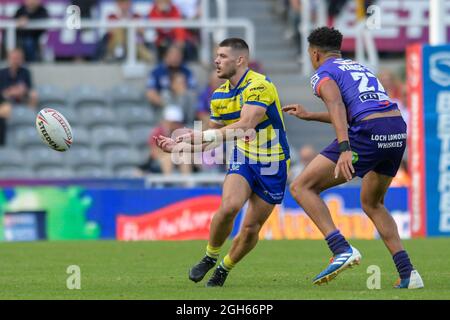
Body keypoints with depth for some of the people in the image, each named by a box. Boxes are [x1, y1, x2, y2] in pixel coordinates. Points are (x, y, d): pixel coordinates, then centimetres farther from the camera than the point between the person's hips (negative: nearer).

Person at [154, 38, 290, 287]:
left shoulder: (258, 86, -20)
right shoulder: (219, 96, 4)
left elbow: (245, 125, -34)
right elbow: (212, 139, 15)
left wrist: (205, 135, -37)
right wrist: (178, 146, 5)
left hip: (272, 165, -4)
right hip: (242, 159, 4)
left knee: (251, 229, -1)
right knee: (228, 207, -24)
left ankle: (224, 268, 24)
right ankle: (210, 257, -1)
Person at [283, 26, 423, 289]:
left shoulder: (323, 74, 7)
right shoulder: (359, 67, 30)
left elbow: (336, 106, -15)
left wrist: (345, 149, -28)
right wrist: (309, 115, 52)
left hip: (368, 135, -8)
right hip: (398, 130, 8)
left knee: (302, 187, 1)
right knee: (372, 204, 28)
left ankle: (342, 250, -16)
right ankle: (408, 273, 16)